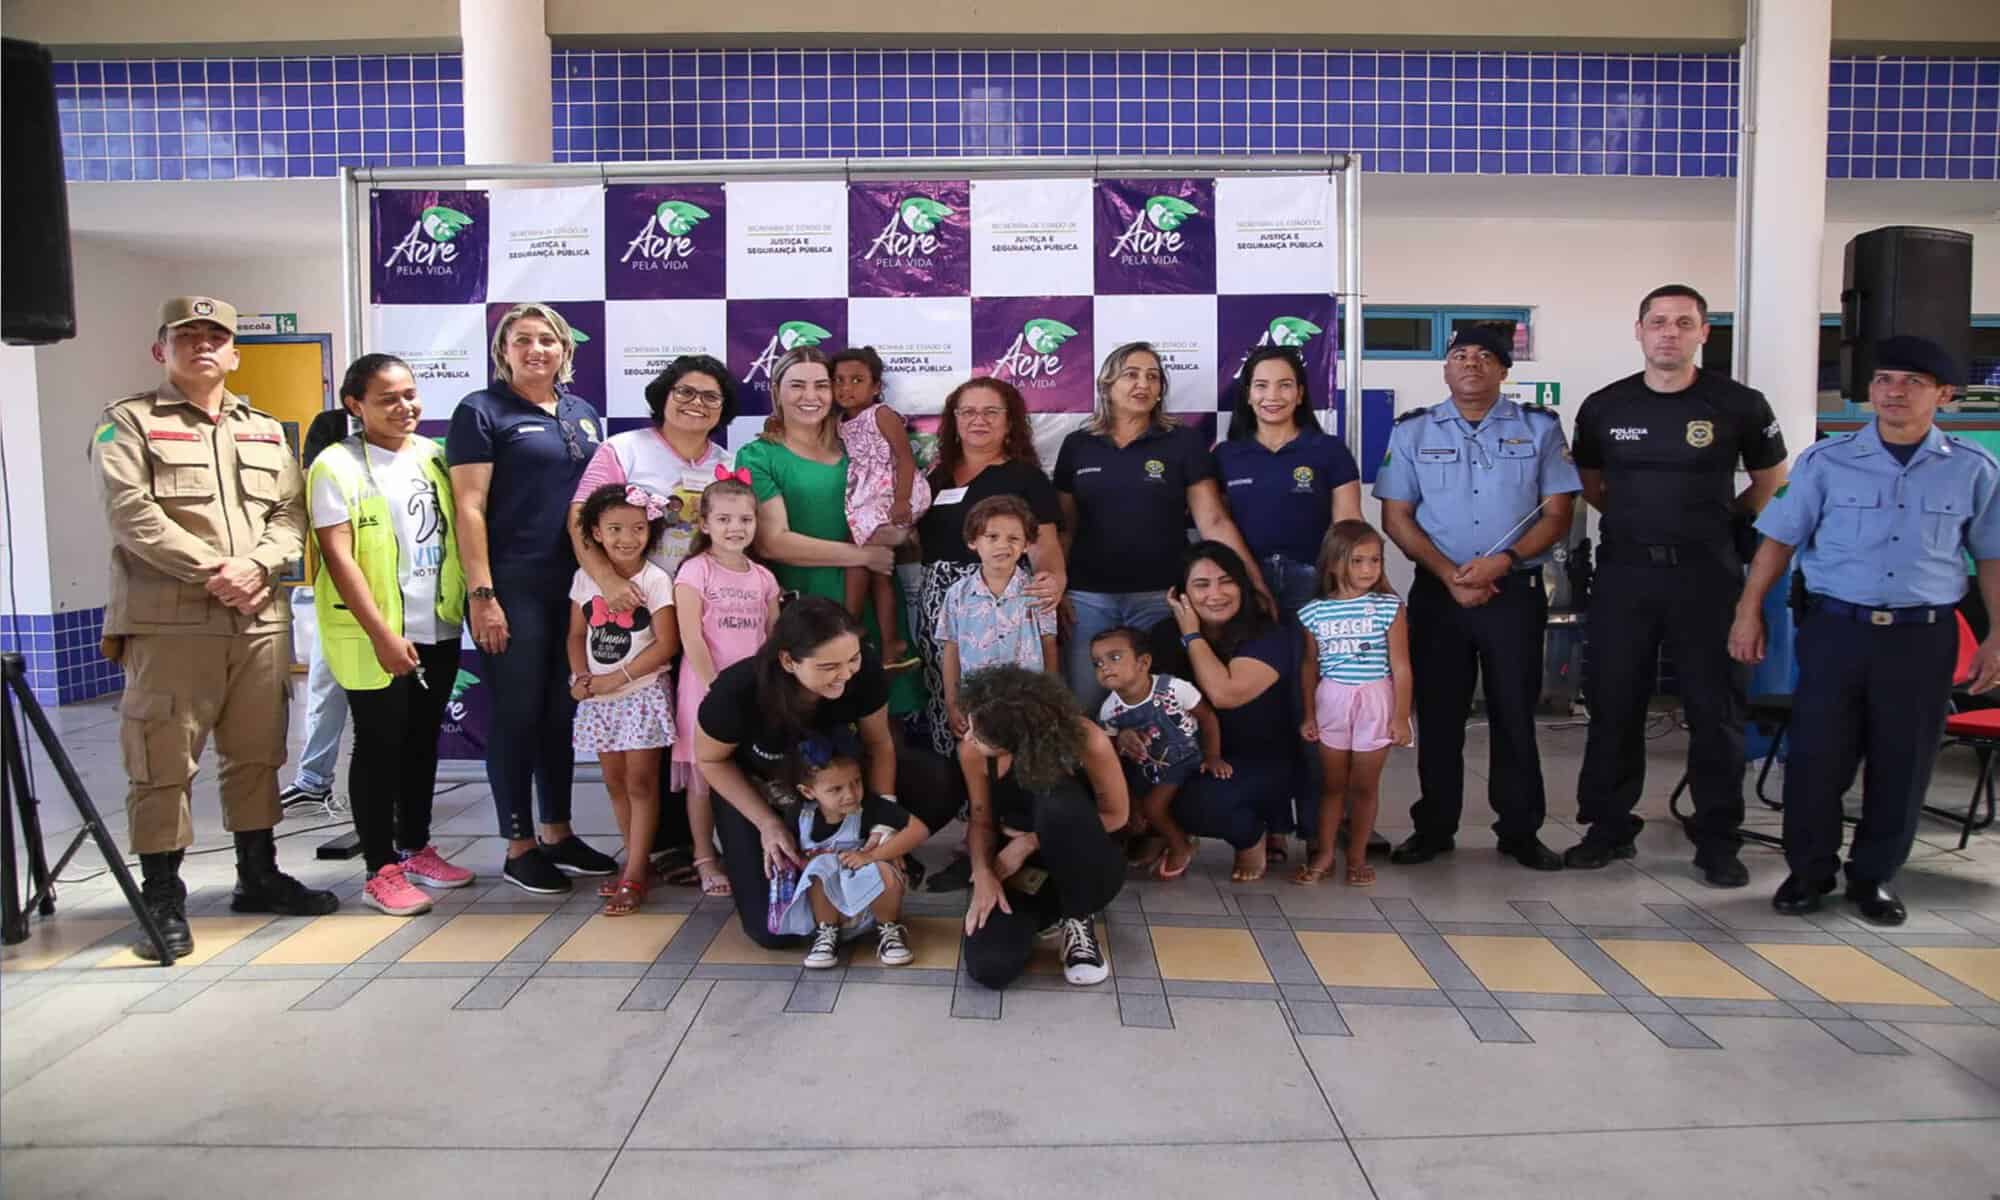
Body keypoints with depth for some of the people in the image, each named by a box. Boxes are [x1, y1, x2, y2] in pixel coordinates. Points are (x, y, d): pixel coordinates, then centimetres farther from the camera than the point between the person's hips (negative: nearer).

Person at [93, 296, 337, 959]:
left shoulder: (267, 431, 18)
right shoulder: (129, 423, 3)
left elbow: (290, 515, 8)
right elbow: (132, 514, -10)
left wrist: (254, 567, -11)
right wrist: (212, 571, -16)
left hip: (260, 621, 5)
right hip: (168, 623, -5)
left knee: (257, 756, 12)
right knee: (164, 765, -2)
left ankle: (258, 875, 25)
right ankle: (163, 898, 8)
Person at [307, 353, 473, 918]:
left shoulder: (433, 456, 9)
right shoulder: (338, 465, -8)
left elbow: (457, 530, 14)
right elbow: (338, 557, -13)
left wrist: (471, 601, 3)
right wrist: (382, 634, -18)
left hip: (437, 631, 5)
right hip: (374, 638, -5)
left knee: (423, 742, 14)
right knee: (380, 746, 2)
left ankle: (416, 848, 28)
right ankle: (381, 869, 12)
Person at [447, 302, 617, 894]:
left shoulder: (582, 414, 15)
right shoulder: (481, 411, -2)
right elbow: (469, 509, -9)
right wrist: (481, 594, -16)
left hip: (577, 585, 6)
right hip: (514, 589, -6)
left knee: (562, 711, 12)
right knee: (517, 714, 1)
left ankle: (558, 832, 24)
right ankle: (519, 846, 12)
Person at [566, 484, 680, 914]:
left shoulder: (655, 580, -10)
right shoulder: (585, 577, 4)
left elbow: (666, 644, -13)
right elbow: (577, 635, 9)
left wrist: (617, 678, -15)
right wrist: (580, 678, -8)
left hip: (641, 695, -5)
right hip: (599, 698, 5)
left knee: (640, 784, -1)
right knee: (615, 783, 12)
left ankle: (634, 876, 3)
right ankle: (638, 860, 24)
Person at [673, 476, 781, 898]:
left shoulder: (763, 577, 8)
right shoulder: (695, 571, -6)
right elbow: (691, 638, -12)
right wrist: (715, 686, -16)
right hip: (706, 686, -4)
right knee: (704, 776, 4)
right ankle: (705, 860, 14)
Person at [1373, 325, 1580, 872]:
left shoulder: (1540, 428, 5)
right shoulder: (1413, 431, 6)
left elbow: (1557, 514, 0)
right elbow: (1396, 517, 2)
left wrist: (1503, 561, -15)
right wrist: (1449, 574, -11)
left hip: (1516, 591, 0)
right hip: (1438, 591, 1)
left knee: (1515, 713, 5)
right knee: (1438, 712, 5)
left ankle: (1520, 830, 16)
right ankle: (1434, 828, 15)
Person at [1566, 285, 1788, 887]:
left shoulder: (1739, 405, -1)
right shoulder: (1604, 406, 4)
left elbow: (1771, 484, 12)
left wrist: (1714, 518, 7)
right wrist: (1640, 519, 9)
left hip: (1707, 573, -2)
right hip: (1623, 572, 2)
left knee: (1715, 708, 4)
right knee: (1613, 704, 6)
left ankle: (1718, 839, 15)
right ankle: (1610, 826, 19)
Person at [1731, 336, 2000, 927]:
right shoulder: (1825, 461, 0)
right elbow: (1779, 539, 4)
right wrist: (1749, 612, 0)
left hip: (1923, 637, 1)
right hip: (1834, 628, -1)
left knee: (1901, 766, 8)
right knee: (1815, 757, 2)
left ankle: (1875, 876, 26)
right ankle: (1809, 871, 20)